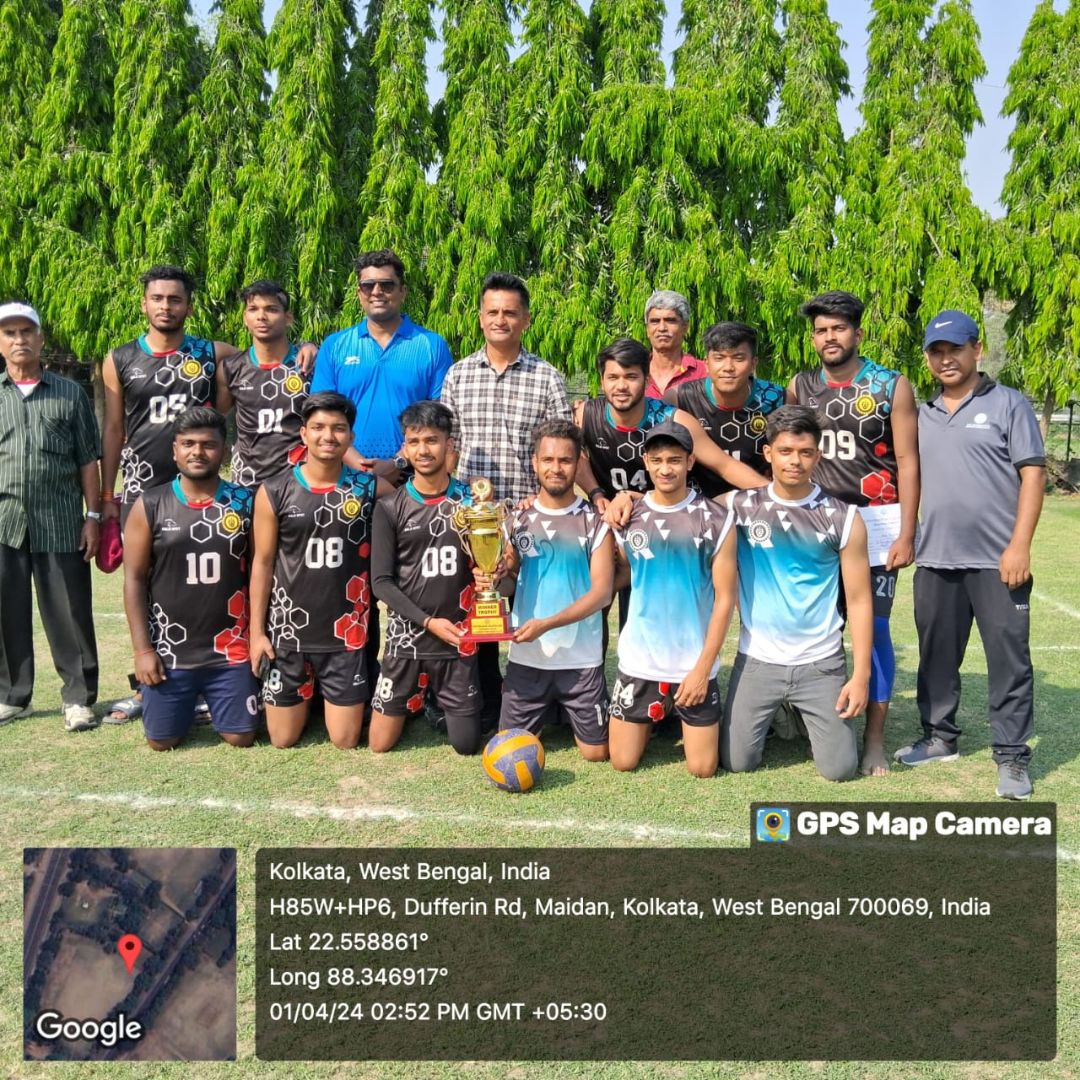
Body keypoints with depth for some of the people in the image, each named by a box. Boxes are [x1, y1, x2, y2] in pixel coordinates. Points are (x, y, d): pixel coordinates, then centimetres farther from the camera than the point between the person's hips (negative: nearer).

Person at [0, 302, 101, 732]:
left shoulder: (70, 393, 8)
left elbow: (88, 460, 7)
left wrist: (93, 516, 1)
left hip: (61, 523, -1)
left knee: (70, 614, 1)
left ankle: (79, 698, 10)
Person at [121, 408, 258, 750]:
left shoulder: (245, 503, -1)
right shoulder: (149, 506, -3)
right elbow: (134, 580, -2)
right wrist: (142, 649, -6)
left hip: (230, 651, 0)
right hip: (168, 651, 0)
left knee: (240, 737, 1)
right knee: (162, 740, 4)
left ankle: (210, 702, 35)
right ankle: (189, 704, 38)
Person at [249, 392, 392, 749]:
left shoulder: (370, 489, -4)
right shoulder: (274, 492, -5)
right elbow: (262, 563, 0)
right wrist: (256, 631, -1)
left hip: (346, 633, 0)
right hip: (288, 632, 0)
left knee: (345, 741, 5)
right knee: (283, 739, 10)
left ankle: (335, 698, 37)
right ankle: (307, 696, 42)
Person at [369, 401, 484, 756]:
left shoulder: (471, 501, 0)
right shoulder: (390, 508, -3)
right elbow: (381, 581, -6)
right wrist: (428, 622, -15)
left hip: (458, 641, 1)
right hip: (406, 638, 0)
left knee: (466, 744, 5)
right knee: (380, 743, 5)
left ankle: (439, 704, 37)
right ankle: (415, 702, 36)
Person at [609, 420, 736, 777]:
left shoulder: (715, 519, -9)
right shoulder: (627, 517, -2)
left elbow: (725, 598, -8)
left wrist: (703, 666, -11)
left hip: (695, 663, -1)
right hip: (638, 660, 2)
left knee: (702, 768, 4)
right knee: (623, 761, 7)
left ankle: (683, 718, 34)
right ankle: (655, 718, 37)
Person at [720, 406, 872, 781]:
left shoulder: (843, 518, -5)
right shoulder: (740, 506, -4)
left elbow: (859, 600, -3)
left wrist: (861, 675, -8)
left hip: (821, 662, 0)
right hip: (757, 659, 0)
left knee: (839, 768, -2)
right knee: (736, 762, 0)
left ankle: (801, 715, 31)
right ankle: (775, 715, 33)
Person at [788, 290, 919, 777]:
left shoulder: (892, 386, -3)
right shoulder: (800, 386, 6)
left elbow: (907, 462, -5)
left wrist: (906, 534, -11)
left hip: (876, 521, -3)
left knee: (873, 628, -2)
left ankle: (874, 737, 7)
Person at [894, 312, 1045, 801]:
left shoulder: (1008, 403, -1)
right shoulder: (922, 415, 13)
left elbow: (1032, 473, -6)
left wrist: (1019, 545, -14)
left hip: (997, 559, -5)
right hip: (935, 558, 5)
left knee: (1008, 658, 0)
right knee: (936, 654, 13)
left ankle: (1012, 757, 10)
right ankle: (939, 737, 28)